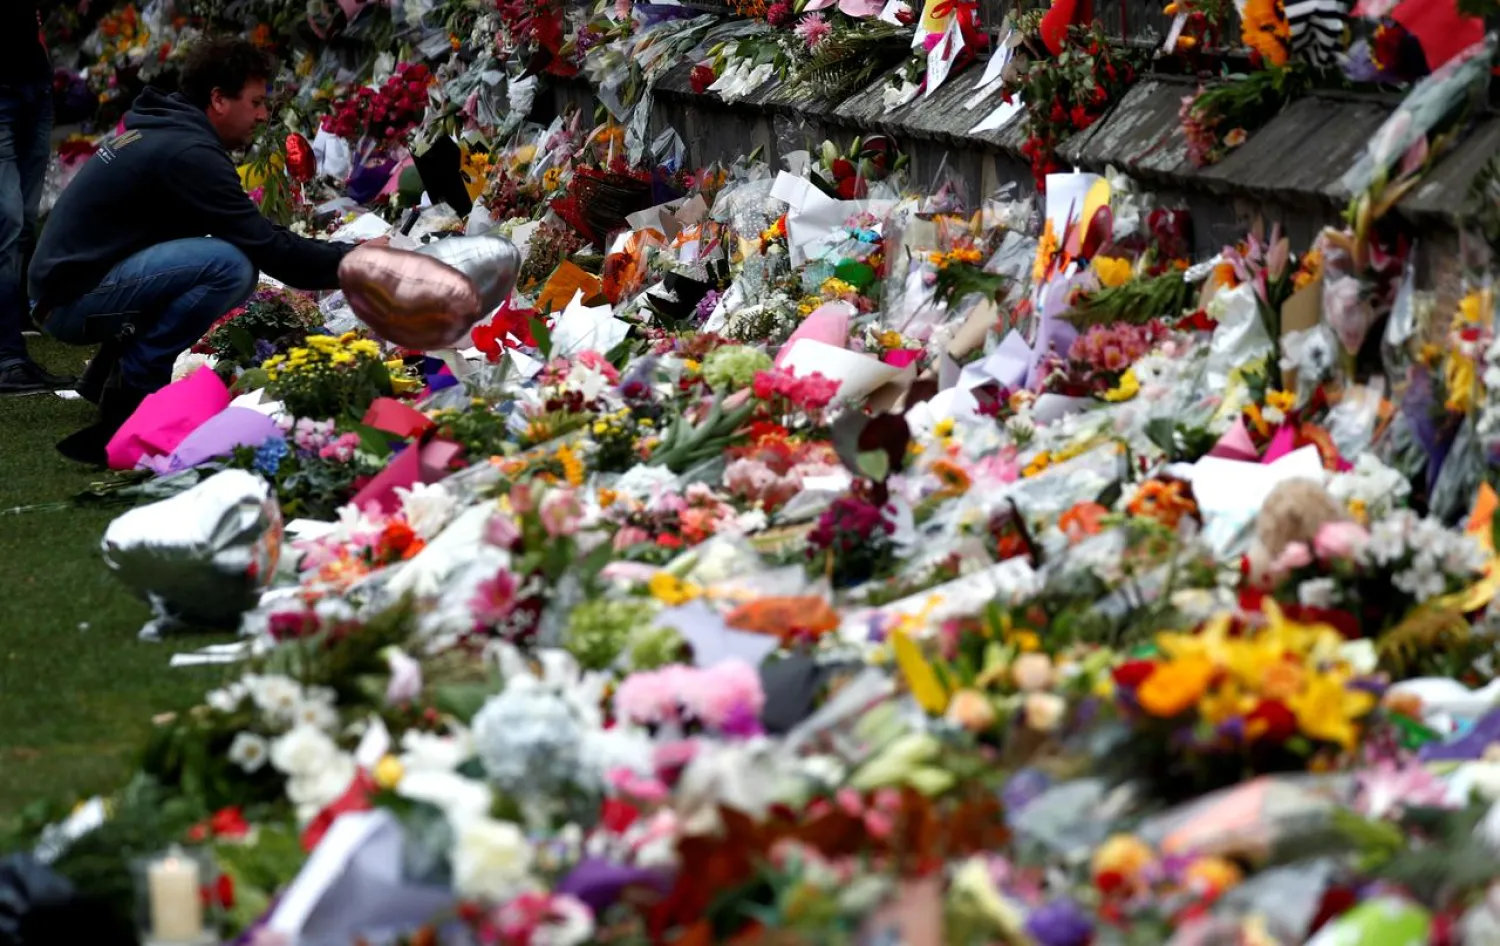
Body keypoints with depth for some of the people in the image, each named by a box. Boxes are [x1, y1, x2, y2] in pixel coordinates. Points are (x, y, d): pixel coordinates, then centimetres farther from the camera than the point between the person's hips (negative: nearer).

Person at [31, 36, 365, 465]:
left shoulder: (163, 130, 14)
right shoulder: (188, 152, -18)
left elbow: (254, 236, 20)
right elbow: (268, 249, -20)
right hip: (74, 298, -10)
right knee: (230, 265, -26)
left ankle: (108, 375, 13)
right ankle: (131, 390, -15)